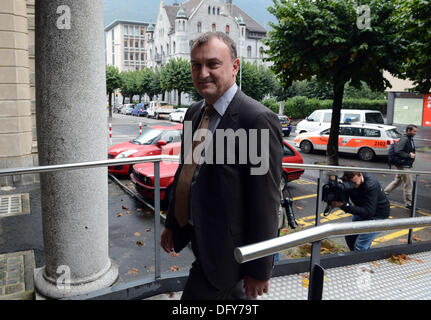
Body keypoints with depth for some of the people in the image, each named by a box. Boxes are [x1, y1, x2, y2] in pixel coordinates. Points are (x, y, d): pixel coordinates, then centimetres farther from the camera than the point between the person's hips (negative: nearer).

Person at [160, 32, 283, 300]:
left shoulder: (258, 120, -21)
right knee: (235, 295, 24)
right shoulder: (194, 113, 5)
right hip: (198, 235, 8)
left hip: (226, 246, -7)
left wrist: (259, 269, -15)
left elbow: (266, 201, -20)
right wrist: (172, 223, 17)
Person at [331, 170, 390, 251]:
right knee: (350, 236, 15)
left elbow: (369, 212, -37)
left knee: (360, 247, -14)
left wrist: (343, 205, -44)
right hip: (362, 211, 7)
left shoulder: (371, 185, -34)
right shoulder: (347, 179, -16)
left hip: (377, 215, -7)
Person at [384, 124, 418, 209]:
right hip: (403, 165, -10)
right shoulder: (404, 139, -18)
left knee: (397, 181, 18)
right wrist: (409, 155, -22)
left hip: (406, 165, 10)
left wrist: (412, 154, 1)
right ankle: (408, 203, 9)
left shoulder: (410, 139, 12)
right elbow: (397, 151, -26)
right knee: (408, 184, -2)